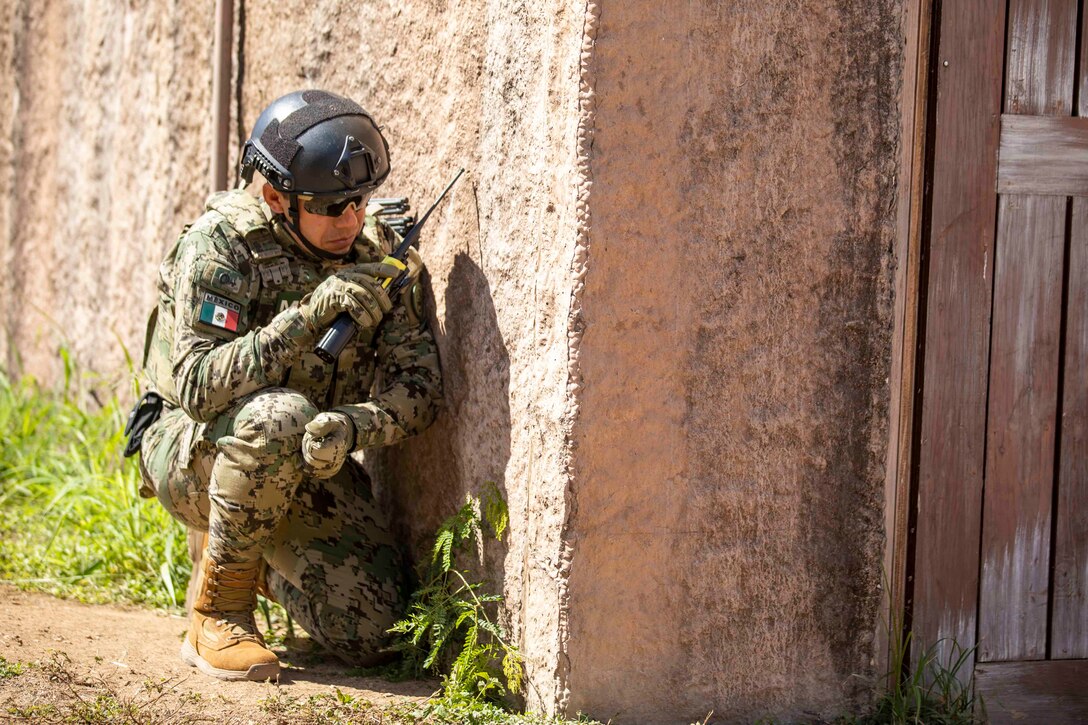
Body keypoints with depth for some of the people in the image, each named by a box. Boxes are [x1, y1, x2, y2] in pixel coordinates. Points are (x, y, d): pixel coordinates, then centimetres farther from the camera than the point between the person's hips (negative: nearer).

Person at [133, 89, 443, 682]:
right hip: (192, 454, -5)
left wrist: (352, 425, -33)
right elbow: (196, 386, -29)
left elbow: (419, 381, -11)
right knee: (278, 415, -39)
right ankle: (217, 611, -20)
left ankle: (262, 564, 25)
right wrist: (309, 314, -36)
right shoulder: (221, 242, -19)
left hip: (306, 466, 5)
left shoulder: (377, 252, -5)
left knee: (370, 632, -9)